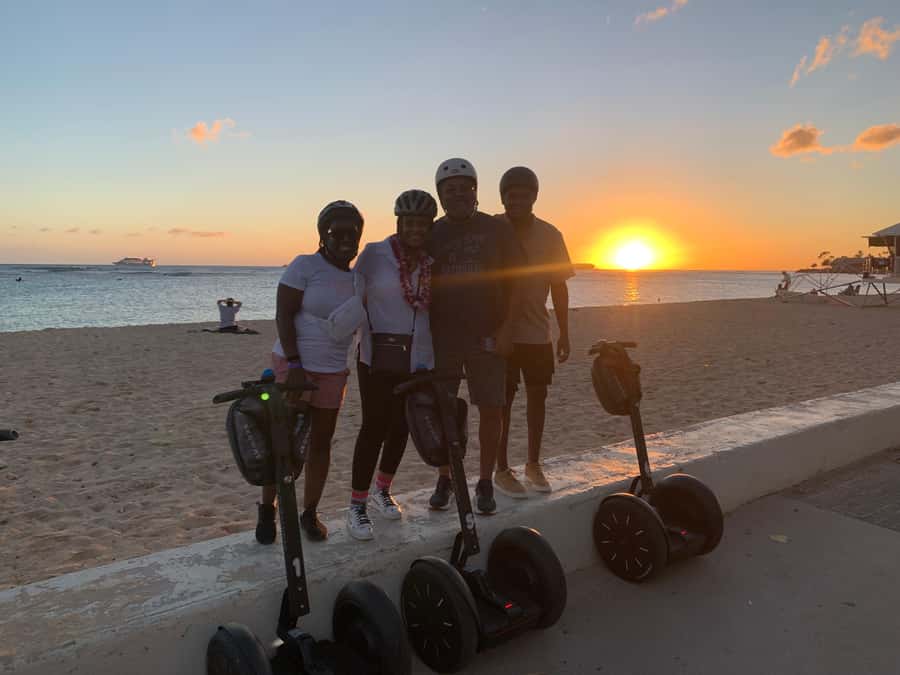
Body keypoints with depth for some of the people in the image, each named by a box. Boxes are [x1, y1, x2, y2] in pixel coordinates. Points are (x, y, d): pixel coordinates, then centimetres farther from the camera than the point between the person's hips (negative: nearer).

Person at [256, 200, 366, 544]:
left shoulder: (359, 279, 8)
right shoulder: (305, 266, -9)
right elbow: (283, 315, -14)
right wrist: (295, 364, -20)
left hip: (333, 372, 5)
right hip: (294, 366, -5)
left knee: (321, 442, 10)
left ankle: (310, 513, 23)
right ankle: (266, 510, 19)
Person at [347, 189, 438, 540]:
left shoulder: (434, 261, 5)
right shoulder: (374, 255, -5)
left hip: (419, 360, 4)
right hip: (379, 358, -4)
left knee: (401, 428, 12)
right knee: (374, 428, -2)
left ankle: (382, 490, 35)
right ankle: (356, 505, 12)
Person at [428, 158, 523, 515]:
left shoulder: (498, 230, 4)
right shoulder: (432, 234, 9)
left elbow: (514, 280, 3)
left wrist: (506, 327, -6)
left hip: (487, 336, -1)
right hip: (442, 336, 2)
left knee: (492, 409, 0)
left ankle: (485, 482, 16)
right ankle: (444, 478, 22)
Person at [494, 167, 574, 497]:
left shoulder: (549, 235, 3)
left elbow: (559, 286, 7)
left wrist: (564, 332, 6)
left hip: (538, 332, 4)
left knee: (538, 395, 10)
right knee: (503, 399, 2)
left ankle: (533, 465, 25)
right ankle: (502, 470, 13)